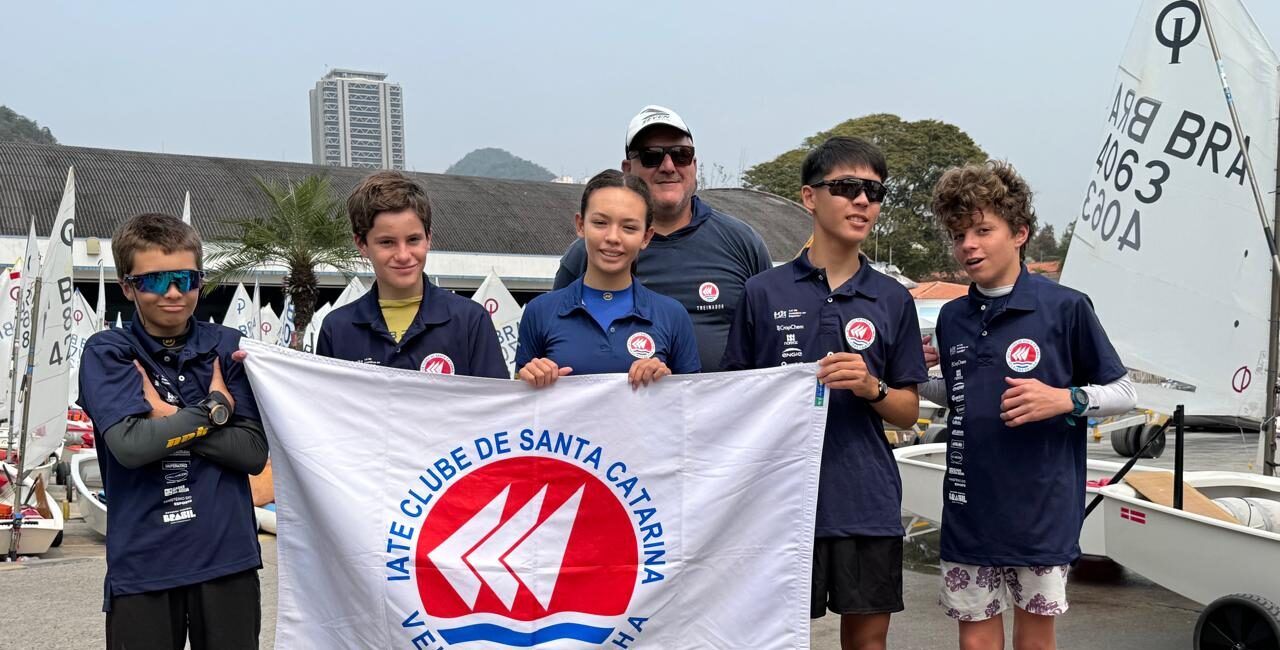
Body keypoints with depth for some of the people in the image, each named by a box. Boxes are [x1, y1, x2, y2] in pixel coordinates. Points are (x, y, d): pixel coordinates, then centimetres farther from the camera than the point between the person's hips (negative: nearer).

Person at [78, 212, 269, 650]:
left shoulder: (228, 347, 3)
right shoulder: (107, 352, -2)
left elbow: (253, 452, -4)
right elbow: (130, 445, -17)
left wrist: (170, 418, -10)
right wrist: (214, 408, -8)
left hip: (228, 557, 2)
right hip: (141, 564, -1)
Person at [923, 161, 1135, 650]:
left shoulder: (1065, 307, -7)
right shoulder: (952, 318, 7)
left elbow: (1122, 393, 0)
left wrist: (1066, 399, -18)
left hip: (1041, 510, -3)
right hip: (970, 511, 4)